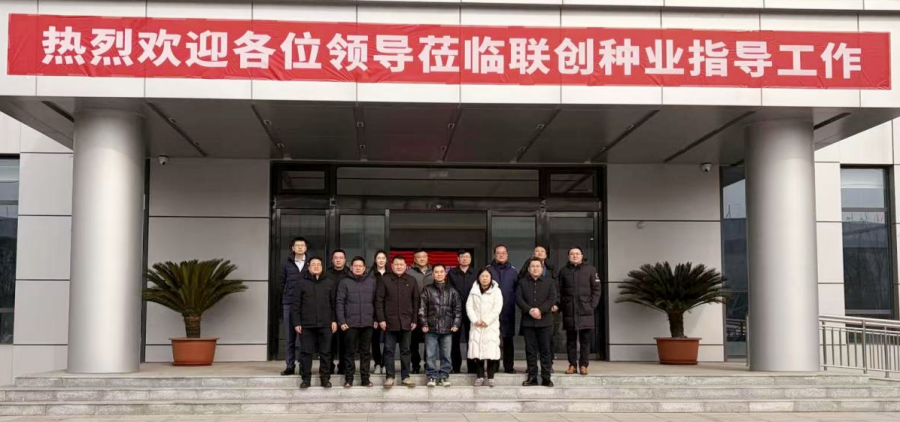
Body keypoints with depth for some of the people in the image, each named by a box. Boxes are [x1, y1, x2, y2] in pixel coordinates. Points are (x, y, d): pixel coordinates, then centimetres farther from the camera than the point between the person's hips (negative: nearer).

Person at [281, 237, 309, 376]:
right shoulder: (287, 264, 10)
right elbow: (282, 285, 11)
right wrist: (282, 305, 6)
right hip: (289, 304, 1)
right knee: (289, 337, 3)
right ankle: (289, 366, 7)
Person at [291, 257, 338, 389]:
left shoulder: (330, 283, 7)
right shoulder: (302, 284, 6)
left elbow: (335, 303, 6)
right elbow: (296, 305, 5)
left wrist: (334, 320, 0)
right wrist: (297, 322, 0)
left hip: (325, 324, 0)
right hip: (306, 325, 0)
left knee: (325, 352, 4)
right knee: (306, 352, 2)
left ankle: (325, 378, 12)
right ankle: (306, 378, 10)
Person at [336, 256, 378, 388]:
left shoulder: (372, 281, 8)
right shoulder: (344, 282, 3)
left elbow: (376, 301, 9)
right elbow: (339, 302, 0)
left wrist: (376, 319, 4)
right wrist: (341, 321, -7)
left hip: (368, 322, 2)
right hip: (351, 323, -2)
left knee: (366, 352, 6)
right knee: (350, 352, 3)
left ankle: (365, 378, 13)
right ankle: (348, 378, 9)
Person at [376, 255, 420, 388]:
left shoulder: (411, 280, 5)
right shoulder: (385, 280, 1)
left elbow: (416, 301, 7)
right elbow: (379, 300, 0)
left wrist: (414, 320, 3)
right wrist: (381, 319, -6)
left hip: (406, 322, 1)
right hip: (390, 321, -1)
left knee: (405, 350, 8)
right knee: (389, 350, 3)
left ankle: (405, 376, 15)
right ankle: (389, 376, 9)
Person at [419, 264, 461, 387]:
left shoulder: (452, 291, 8)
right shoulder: (427, 290, 5)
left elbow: (458, 309, 7)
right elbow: (422, 308, 2)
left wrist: (456, 324, -1)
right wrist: (424, 324, -5)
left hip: (447, 328, 1)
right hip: (431, 328, -1)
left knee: (446, 355, 5)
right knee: (431, 355, 1)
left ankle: (444, 376, 14)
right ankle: (432, 377, 9)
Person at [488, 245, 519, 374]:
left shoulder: (513, 271, 10)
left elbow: (518, 289, 11)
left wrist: (514, 301, -2)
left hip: (508, 311, 2)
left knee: (508, 339, 6)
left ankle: (509, 366, 13)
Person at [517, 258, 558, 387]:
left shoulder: (549, 282, 8)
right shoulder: (522, 282, 10)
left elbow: (553, 298, -3)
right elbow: (518, 299, 0)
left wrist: (540, 310, -15)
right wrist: (529, 310, -14)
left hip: (544, 320, -1)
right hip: (528, 321, 1)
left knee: (545, 350, 0)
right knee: (530, 350, 3)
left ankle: (546, 378, 3)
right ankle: (532, 377, 8)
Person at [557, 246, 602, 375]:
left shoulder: (590, 269, 5)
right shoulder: (563, 271, 10)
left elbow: (597, 289, 4)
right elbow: (559, 291, 12)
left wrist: (592, 305, -5)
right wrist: (561, 305, 1)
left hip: (585, 311, -1)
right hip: (569, 312, 1)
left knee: (585, 339, 0)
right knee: (570, 340, 5)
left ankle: (583, 365, 6)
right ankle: (572, 365, 11)